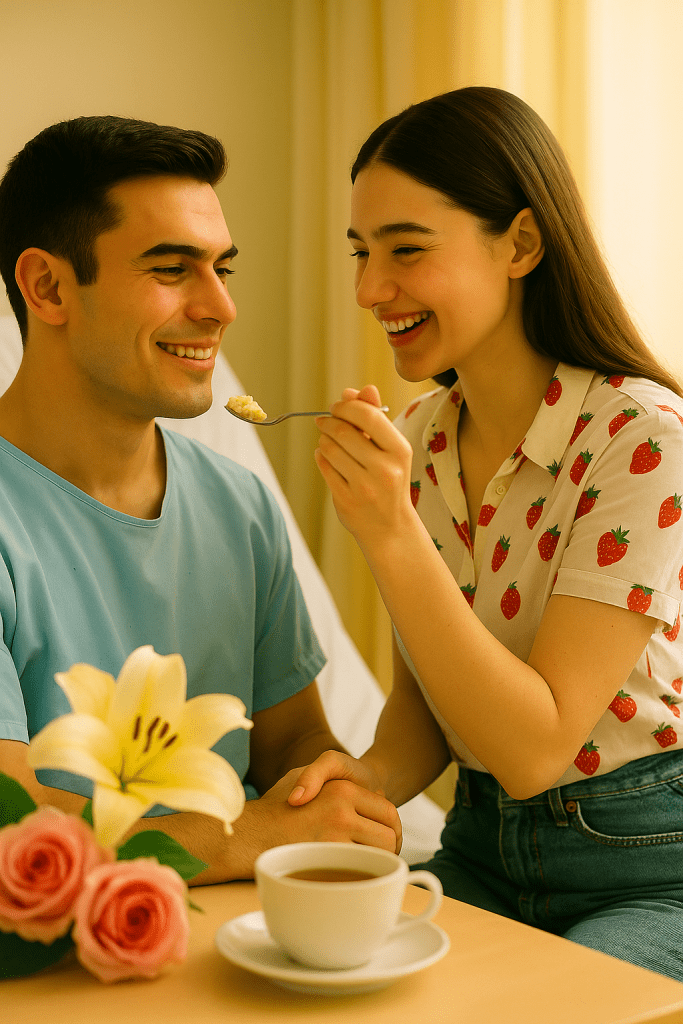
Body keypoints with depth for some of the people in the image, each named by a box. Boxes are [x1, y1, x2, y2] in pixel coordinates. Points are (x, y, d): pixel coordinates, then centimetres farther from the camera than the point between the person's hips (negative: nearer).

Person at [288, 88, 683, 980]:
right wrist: (377, 773, -15)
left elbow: (532, 747, -22)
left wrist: (393, 536, -30)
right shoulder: (417, 442, 0)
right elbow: (424, 701, 8)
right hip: (483, 851, 5)